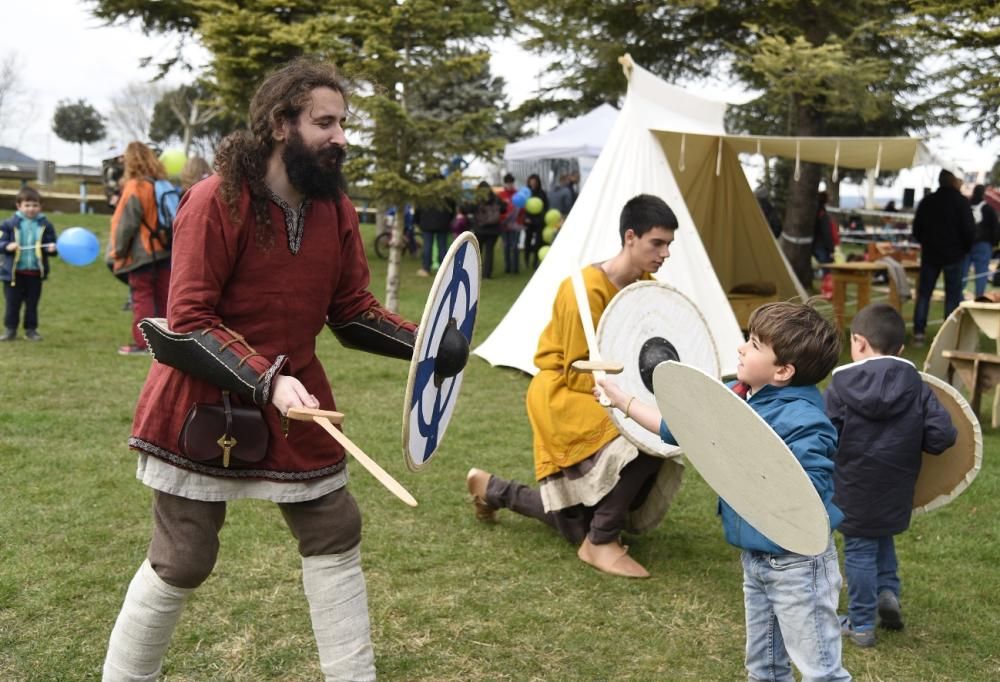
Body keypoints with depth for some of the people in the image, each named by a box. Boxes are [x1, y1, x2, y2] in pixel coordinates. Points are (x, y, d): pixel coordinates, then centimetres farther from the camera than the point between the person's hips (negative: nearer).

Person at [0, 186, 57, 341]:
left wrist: (51, 248, -16)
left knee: (32, 303, 10)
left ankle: (31, 330, 20)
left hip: (35, 272, 1)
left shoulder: (45, 225, 2)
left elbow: (51, 243, 6)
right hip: (14, 272, -1)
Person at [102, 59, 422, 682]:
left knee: (336, 534, 10)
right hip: (205, 402, -6)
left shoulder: (337, 209, -1)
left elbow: (352, 311, 4)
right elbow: (190, 323, -21)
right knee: (182, 562, 2)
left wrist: (423, 344, -11)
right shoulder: (216, 200, -19)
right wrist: (268, 380, -32)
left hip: (296, 396, 6)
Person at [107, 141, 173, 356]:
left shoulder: (135, 187, -14)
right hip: (164, 250, 6)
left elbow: (125, 224, -13)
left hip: (140, 253, -6)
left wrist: (118, 251, -3)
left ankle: (141, 343, 2)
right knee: (163, 297, 10)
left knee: (142, 297, 0)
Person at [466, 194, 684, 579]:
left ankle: (492, 490, 29)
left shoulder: (648, 288, -2)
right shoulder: (587, 290, -24)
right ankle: (601, 542, -15)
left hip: (605, 395, 8)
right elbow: (578, 374, -21)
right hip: (564, 395, -8)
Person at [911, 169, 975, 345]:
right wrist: (965, 248, 5)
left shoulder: (926, 202, 4)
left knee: (924, 294, 9)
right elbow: (969, 230, -11)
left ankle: (918, 333, 3)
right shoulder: (961, 202, -10)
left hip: (930, 254, 4)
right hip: (953, 255, -4)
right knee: (953, 296, 3)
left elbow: (916, 229, 9)